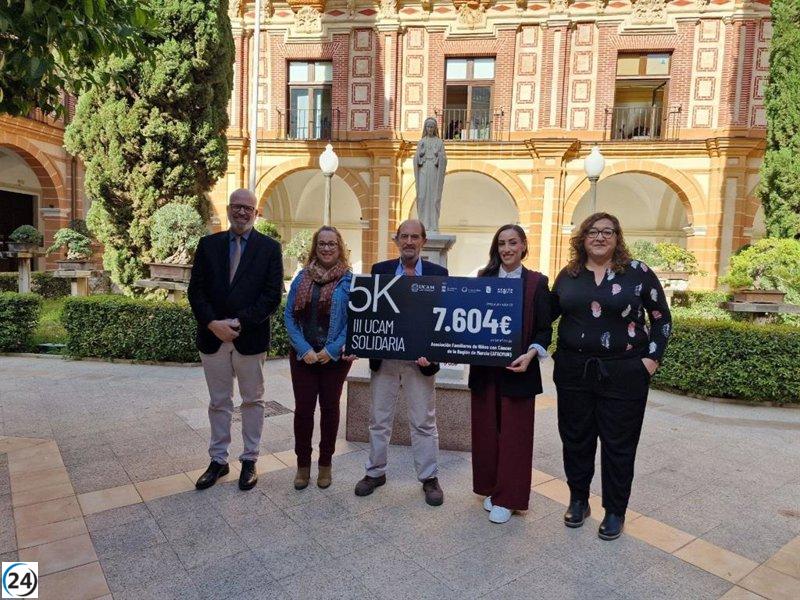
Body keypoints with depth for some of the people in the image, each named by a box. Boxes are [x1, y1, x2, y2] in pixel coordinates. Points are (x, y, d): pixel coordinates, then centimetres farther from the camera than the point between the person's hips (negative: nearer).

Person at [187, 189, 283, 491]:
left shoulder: (270, 248, -1)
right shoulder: (208, 244, 6)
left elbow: (272, 295, -7)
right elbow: (196, 290, 2)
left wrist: (239, 322, -16)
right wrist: (213, 324, -12)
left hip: (251, 338, -2)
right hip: (212, 337, 2)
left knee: (253, 401, 10)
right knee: (219, 403, 13)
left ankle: (250, 460, 24)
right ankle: (218, 460, 27)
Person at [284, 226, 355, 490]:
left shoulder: (350, 280, -3)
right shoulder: (302, 277, 4)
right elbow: (289, 315, 1)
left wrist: (332, 350, -14)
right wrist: (304, 349, -11)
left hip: (336, 357, -1)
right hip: (303, 356, 2)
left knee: (329, 408, 10)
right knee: (303, 408, 4)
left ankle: (325, 464, 26)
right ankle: (302, 464, 22)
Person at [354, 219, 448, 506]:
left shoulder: (437, 273, -1)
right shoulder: (380, 270, 4)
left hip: (419, 359, -2)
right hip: (383, 357, 2)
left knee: (424, 422, 8)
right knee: (379, 419, 13)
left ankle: (429, 477, 23)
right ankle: (375, 472, 29)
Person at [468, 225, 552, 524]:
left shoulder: (536, 282, 0)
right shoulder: (483, 278, 7)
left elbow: (545, 329, -2)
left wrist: (530, 354, -17)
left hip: (517, 368, -2)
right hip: (484, 367, 3)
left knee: (514, 434, 5)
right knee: (486, 431, 11)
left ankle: (507, 498, 19)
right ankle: (491, 488, 29)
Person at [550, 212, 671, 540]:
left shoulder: (638, 272, -2)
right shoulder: (568, 274, 5)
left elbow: (662, 318, 3)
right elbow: (550, 312, 15)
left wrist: (652, 357, -5)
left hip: (623, 372, -2)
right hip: (574, 369, 3)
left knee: (618, 443, 8)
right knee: (576, 438, 12)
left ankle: (615, 511, 25)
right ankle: (578, 500, 31)